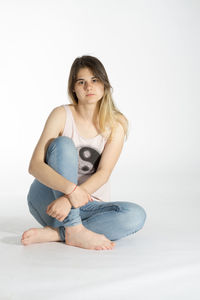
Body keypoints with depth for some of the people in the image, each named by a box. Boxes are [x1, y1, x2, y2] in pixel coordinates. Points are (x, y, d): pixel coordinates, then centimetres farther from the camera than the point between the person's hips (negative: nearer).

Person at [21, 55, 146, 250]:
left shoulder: (116, 124, -2)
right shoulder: (62, 115, -7)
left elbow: (103, 174, -14)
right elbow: (35, 166, -18)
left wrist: (69, 199, -30)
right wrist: (71, 189, -35)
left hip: (84, 206, 2)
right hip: (47, 200, -2)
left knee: (136, 215, -25)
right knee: (63, 144, -26)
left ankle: (54, 234, -25)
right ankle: (74, 230, -32)